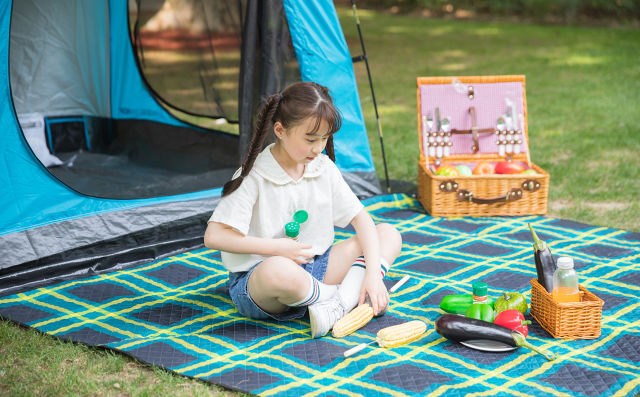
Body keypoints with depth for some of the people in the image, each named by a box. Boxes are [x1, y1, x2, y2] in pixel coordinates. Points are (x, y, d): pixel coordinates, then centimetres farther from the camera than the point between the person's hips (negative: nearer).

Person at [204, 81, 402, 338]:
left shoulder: (323, 168, 4)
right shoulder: (254, 178, -12)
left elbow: (360, 218, 1)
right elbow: (214, 236, -17)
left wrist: (373, 273, -14)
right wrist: (278, 248, -17)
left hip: (314, 268, 6)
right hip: (255, 279, -6)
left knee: (389, 234, -1)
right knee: (279, 270, -43)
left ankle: (342, 302, -24)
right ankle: (348, 296, -14)